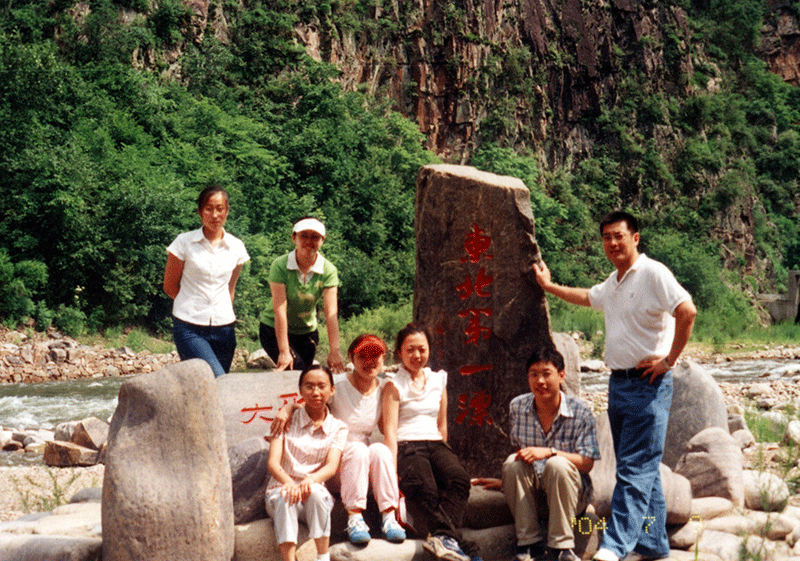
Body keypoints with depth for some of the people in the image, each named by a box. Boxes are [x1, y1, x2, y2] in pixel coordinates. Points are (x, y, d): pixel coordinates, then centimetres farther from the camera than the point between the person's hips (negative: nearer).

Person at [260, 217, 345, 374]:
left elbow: (331, 313, -19)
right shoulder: (280, 266, -20)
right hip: (274, 331, -3)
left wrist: (335, 351, -27)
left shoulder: (328, 270, -12)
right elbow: (279, 310, -24)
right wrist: (284, 352, -28)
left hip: (307, 332, 4)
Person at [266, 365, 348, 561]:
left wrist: (310, 480, -32)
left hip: (317, 489, 0)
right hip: (281, 488, 0)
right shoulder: (287, 421, 7)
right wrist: (289, 482, -30)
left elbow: (331, 467, -7)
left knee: (315, 493, -35)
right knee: (286, 499, -35)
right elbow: (273, 462, -6)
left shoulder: (338, 428, 8)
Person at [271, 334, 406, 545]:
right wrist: (286, 409, -26)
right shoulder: (338, 385, -6)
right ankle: (354, 518, -36)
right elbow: (304, 405, -4)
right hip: (334, 459, -3)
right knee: (358, 449, -33)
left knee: (380, 449, -29)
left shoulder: (384, 389, 4)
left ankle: (389, 518, -32)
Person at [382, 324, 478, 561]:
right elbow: (390, 429, -3)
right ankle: (451, 538, -44)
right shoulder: (394, 385, 6)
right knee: (426, 490, -35)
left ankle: (441, 537, -47)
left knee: (459, 479, -30)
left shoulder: (438, 380, 21)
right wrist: (393, 468, -14)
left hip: (435, 444, 4)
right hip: (406, 446, -4)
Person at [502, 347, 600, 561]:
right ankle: (530, 542, -18)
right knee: (512, 463, -26)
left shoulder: (580, 412, -9)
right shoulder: (517, 407, 0)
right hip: (530, 494, 3)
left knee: (557, 464, -33)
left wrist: (549, 452, -26)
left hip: (569, 492, -3)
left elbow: (587, 463, -14)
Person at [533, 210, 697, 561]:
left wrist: (668, 360, -17)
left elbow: (687, 312, -21)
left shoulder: (652, 274, -10)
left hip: (647, 385, -9)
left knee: (635, 469, -10)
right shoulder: (613, 283, 17)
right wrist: (549, 287, 43)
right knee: (643, 468, 12)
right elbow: (587, 297, 39)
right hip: (618, 383, 9)